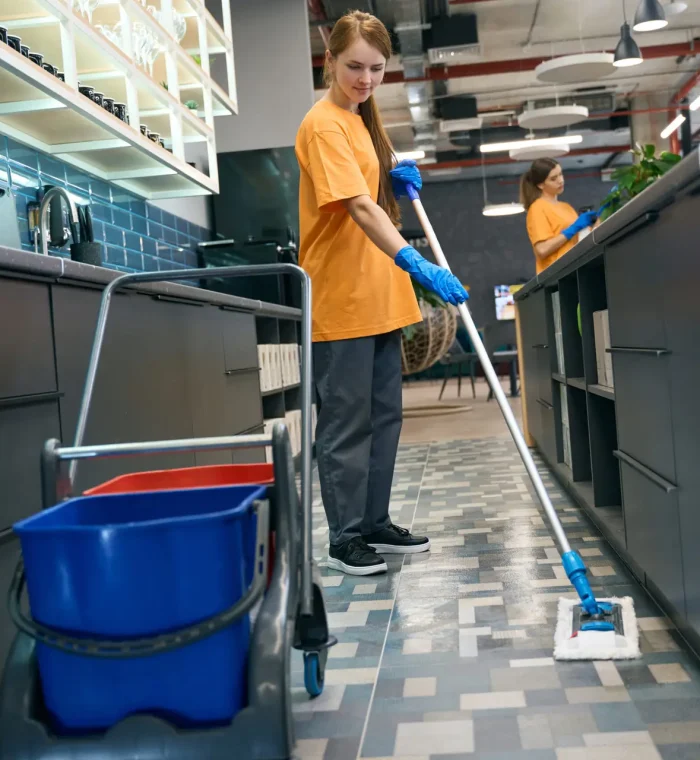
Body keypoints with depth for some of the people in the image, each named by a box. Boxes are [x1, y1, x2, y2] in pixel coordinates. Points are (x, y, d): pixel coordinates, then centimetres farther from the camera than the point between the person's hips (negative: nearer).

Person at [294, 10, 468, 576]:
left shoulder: (363, 118, 15)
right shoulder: (323, 125, -13)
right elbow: (359, 207, -27)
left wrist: (400, 180, 4)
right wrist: (416, 263, -38)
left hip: (379, 295, 9)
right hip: (340, 298, -9)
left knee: (384, 415, 13)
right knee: (347, 421, -2)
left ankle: (375, 524, 24)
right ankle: (345, 539, 11)